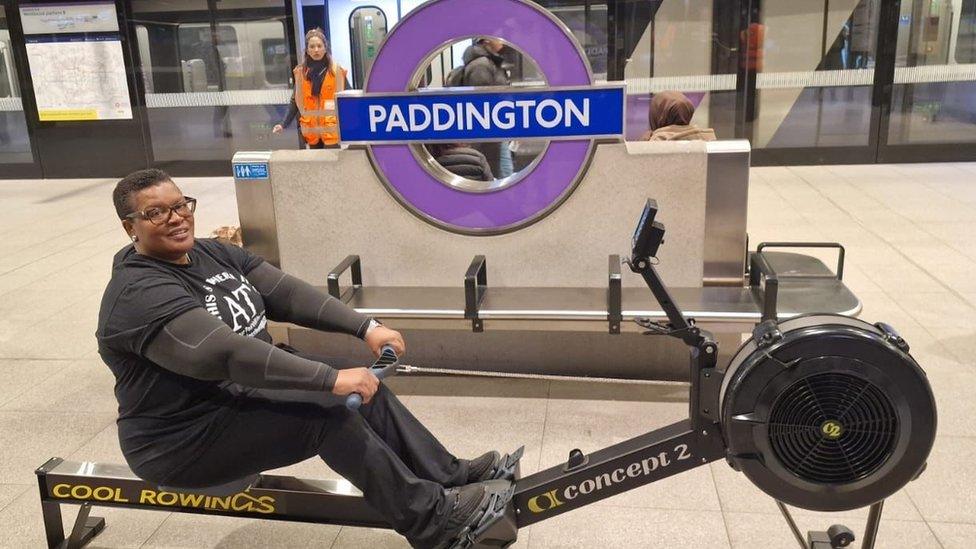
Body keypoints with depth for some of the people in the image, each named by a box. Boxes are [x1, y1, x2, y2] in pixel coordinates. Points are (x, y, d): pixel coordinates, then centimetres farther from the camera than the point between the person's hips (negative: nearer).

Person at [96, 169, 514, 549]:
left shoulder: (212, 253, 3)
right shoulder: (139, 294, -24)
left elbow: (289, 294, -4)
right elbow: (226, 354, -36)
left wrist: (366, 326, -15)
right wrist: (332, 379, -39)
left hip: (244, 389, 8)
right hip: (188, 436, -8)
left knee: (364, 387, -6)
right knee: (326, 412, -24)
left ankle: (451, 476, 1)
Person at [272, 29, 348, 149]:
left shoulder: (336, 70, -3)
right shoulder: (300, 72, 5)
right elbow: (296, 102, 10)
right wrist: (283, 124, 2)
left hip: (332, 129, -3)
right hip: (311, 129, 3)